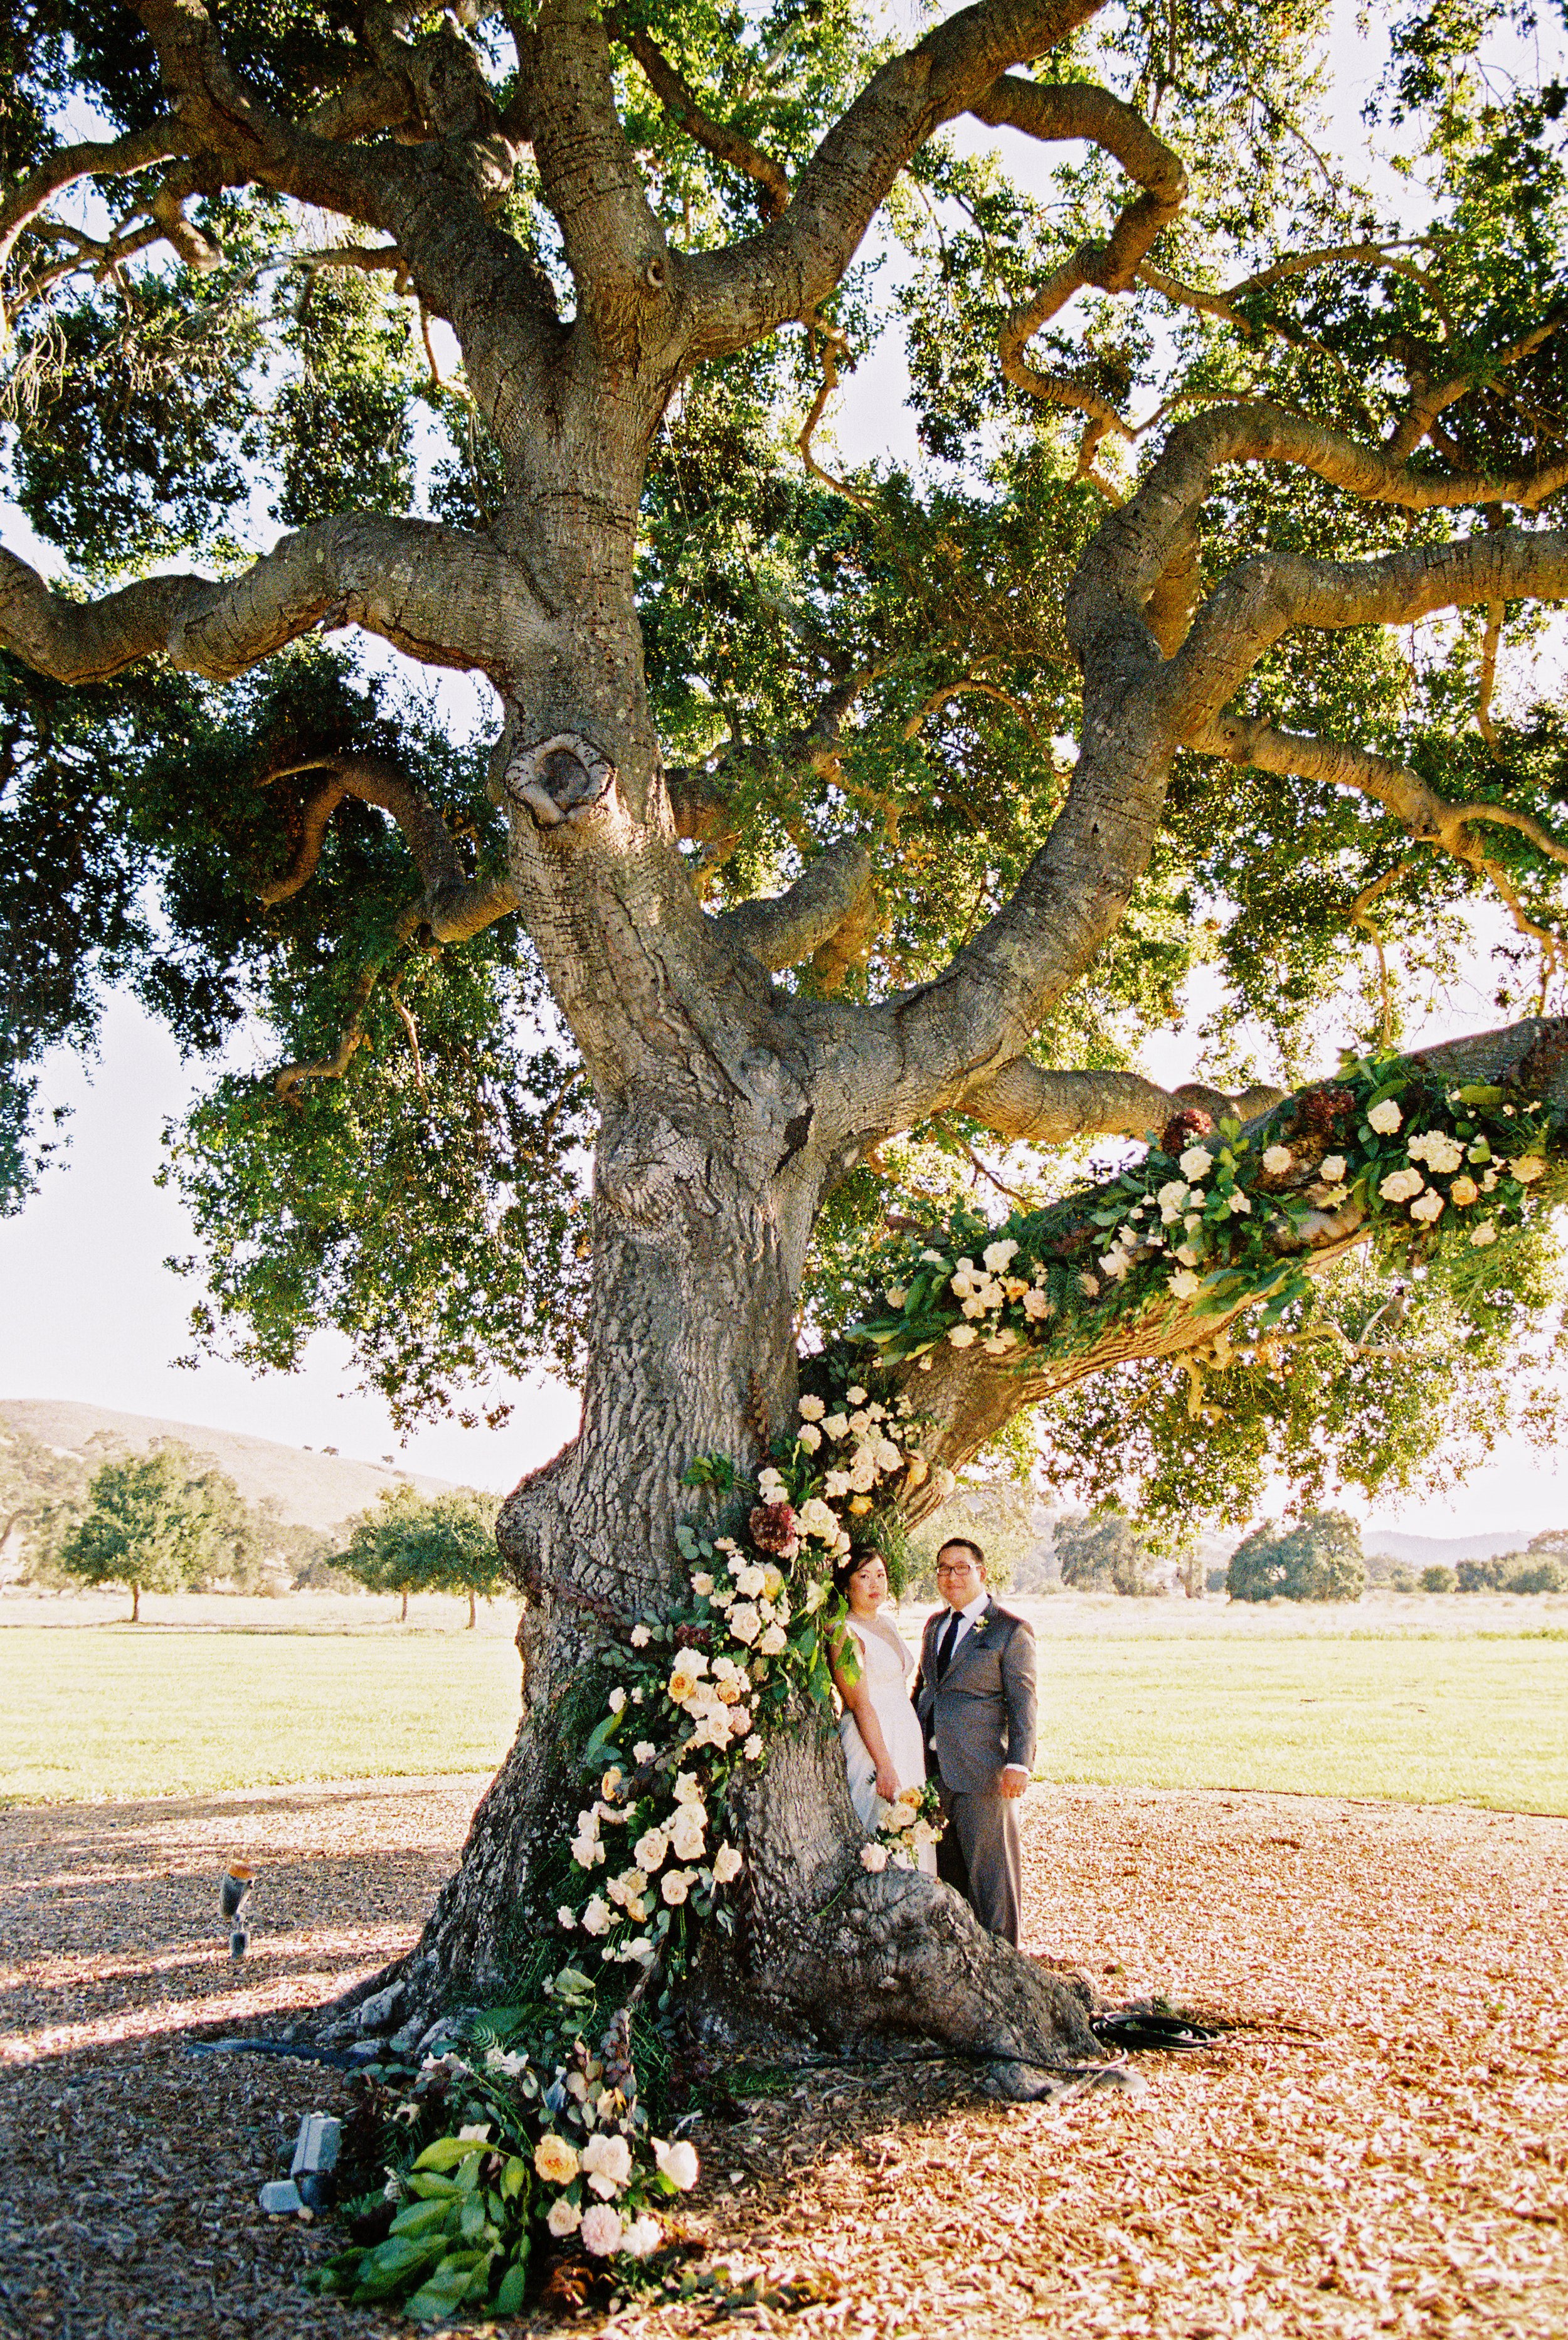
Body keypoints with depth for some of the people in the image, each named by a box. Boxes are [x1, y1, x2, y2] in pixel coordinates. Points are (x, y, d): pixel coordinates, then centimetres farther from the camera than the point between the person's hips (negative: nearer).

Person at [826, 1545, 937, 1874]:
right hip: (871, 1741, -8)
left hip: (908, 1736, 8)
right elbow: (860, 1705, -17)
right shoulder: (846, 1634, -13)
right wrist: (884, 1765, -21)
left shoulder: (888, 1625, 12)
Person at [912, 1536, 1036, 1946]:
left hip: (981, 1769, -6)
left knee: (989, 1863, 1)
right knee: (943, 1863, 13)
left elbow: (1023, 1702, -8)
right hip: (932, 1764, 6)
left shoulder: (1011, 1629, -5)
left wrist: (1019, 1763, -17)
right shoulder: (935, 1624, 14)